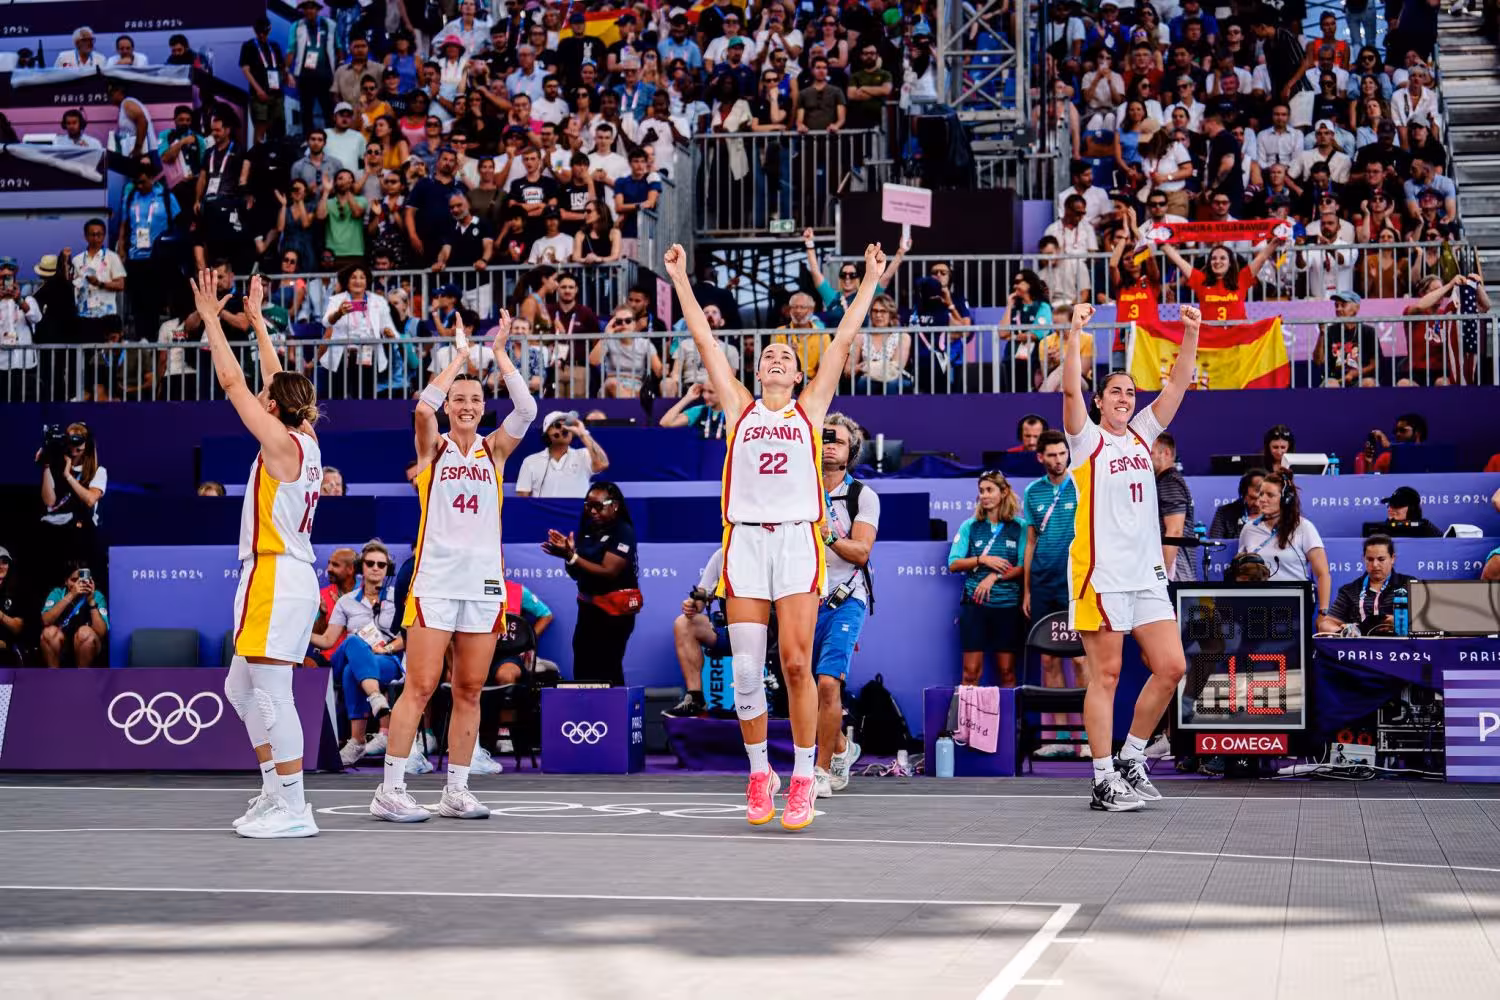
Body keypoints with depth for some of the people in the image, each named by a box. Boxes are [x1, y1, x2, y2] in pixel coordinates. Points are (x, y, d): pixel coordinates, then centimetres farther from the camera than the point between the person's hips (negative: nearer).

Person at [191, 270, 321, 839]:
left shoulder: (282, 444, -11)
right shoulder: (306, 442, 11)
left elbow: (233, 382, -10)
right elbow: (277, 381, 24)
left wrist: (211, 318, -3)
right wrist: (256, 321, 32)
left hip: (276, 575, -10)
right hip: (285, 576, 10)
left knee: (271, 692, -8)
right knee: (243, 689, 17)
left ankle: (293, 810, -7)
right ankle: (275, 793, 19)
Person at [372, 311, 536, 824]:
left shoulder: (494, 450, 9)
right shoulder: (433, 448, 3)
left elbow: (526, 409, -6)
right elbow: (424, 406, -17)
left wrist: (499, 352, -5)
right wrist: (461, 355, -9)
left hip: (485, 581, 3)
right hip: (436, 580, -3)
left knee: (469, 691, 6)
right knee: (420, 686, -8)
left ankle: (456, 790, 13)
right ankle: (390, 790, -5)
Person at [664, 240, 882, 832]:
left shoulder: (809, 409, 15)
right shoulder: (739, 407, 17)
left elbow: (844, 338, 16)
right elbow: (704, 339, 18)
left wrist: (871, 279, 18)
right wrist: (679, 278, 20)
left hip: (797, 539, -1)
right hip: (745, 539, 1)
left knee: (796, 664, -7)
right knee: (746, 669, -2)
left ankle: (803, 778, 0)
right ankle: (759, 772, 12)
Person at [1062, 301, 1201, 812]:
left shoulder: (1141, 434, 15)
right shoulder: (1088, 439, 1)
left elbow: (1177, 386, 11)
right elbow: (1071, 391, -15)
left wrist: (1191, 334, 2)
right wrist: (1073, 335, -23)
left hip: (1147, 574, 6)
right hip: (1100, 574, -6)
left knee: (1171, 667, 1)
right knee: (1105, 676, -4)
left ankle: (1130, 759, 15)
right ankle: (1104, 780, 0)